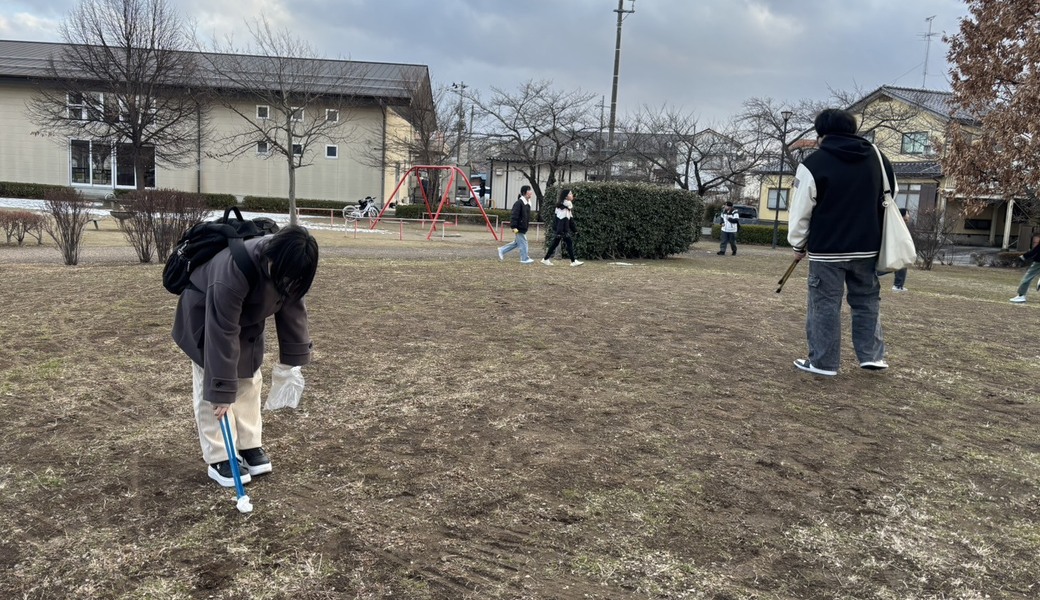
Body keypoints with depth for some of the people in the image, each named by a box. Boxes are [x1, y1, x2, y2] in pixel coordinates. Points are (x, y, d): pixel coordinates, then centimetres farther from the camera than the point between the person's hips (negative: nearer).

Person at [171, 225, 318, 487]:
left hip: (247, 319, 6)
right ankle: (218, 459, 2)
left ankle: (250, 446, 18)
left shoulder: (287, 266, -25)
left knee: (249, 381, 7)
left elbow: (293, 307, -10)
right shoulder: (232, 273, -44)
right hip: (206, 318, -6)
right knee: (211, 387, -6)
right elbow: (222, 334, -39)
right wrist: (221, 390, -34)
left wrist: (293, 356, -10)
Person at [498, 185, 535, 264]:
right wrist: (514, 227, -22)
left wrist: (528, 224, 24)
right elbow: (514, 215, -20)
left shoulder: (527, 203, 13)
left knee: (517, 242, 17)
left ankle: (502, 251, 27)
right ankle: (524, 259, 5)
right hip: (519, 228, -10)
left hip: (524, 227, 10)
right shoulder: (519, 203, -18)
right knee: (523, 242, -4)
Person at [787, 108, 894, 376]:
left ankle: (824, 362, 7)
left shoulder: (814, 163, -9)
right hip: (867, 248, 5)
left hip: (827, 249, -5)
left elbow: (801, 211, -7)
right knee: (867, 301, 17)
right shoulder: (878, 158, 9)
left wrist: (798, 244, 7)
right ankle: (872, 354, 18)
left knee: (825, 305, 2)